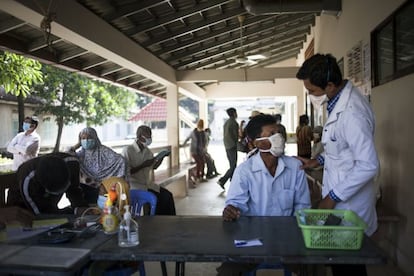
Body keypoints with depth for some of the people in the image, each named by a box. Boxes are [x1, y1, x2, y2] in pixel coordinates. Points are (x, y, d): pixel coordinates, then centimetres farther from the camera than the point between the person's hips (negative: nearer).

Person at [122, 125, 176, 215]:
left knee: (167, 195, -13)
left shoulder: (148, 151, 9)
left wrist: (161, 157, 2)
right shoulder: (127, 150, -13)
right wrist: (143, 165, -20)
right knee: (156, 198, -25)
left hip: (147, 184, 7)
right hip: (134, 185, -7)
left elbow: (154, 167, 21)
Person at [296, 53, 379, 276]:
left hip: (349, 202, -9)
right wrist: (317, 161, 6)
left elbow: (368, 165, -27)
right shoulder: (341, 100, 3)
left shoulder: (351, 113, -27)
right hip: (340, 195, 9)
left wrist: (333, 197, -20)